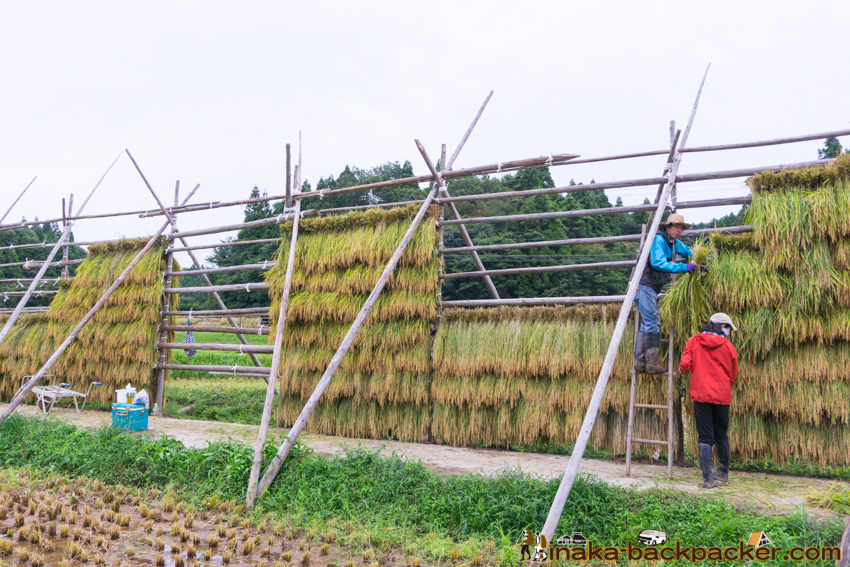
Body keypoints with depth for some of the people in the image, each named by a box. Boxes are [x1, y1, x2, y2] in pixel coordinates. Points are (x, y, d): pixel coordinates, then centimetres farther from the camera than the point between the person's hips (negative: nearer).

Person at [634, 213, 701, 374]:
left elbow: (687, 251, 39)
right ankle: (652, 364, -13)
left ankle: (640, 362, 8)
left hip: (651, 288, 10)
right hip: (644, 285, -10)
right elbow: (658, 263, -24)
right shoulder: (658, 239, -12)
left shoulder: (673, 242, 18)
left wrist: (698, 263, 25)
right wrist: (683, 267, -24)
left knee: (647, 324, 8)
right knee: (652, 323, -13)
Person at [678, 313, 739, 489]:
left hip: (700, 394, 0)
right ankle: (723, 473, 30)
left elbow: (684, 365, -8)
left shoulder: (693, 342, -1)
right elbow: (734, 375, 10)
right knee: (721, 436, 16)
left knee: (705, 437, 2)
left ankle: (707, 478, -4)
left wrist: (683, 369, 14)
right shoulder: (728, 347, 0)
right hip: (722, 396, 0)